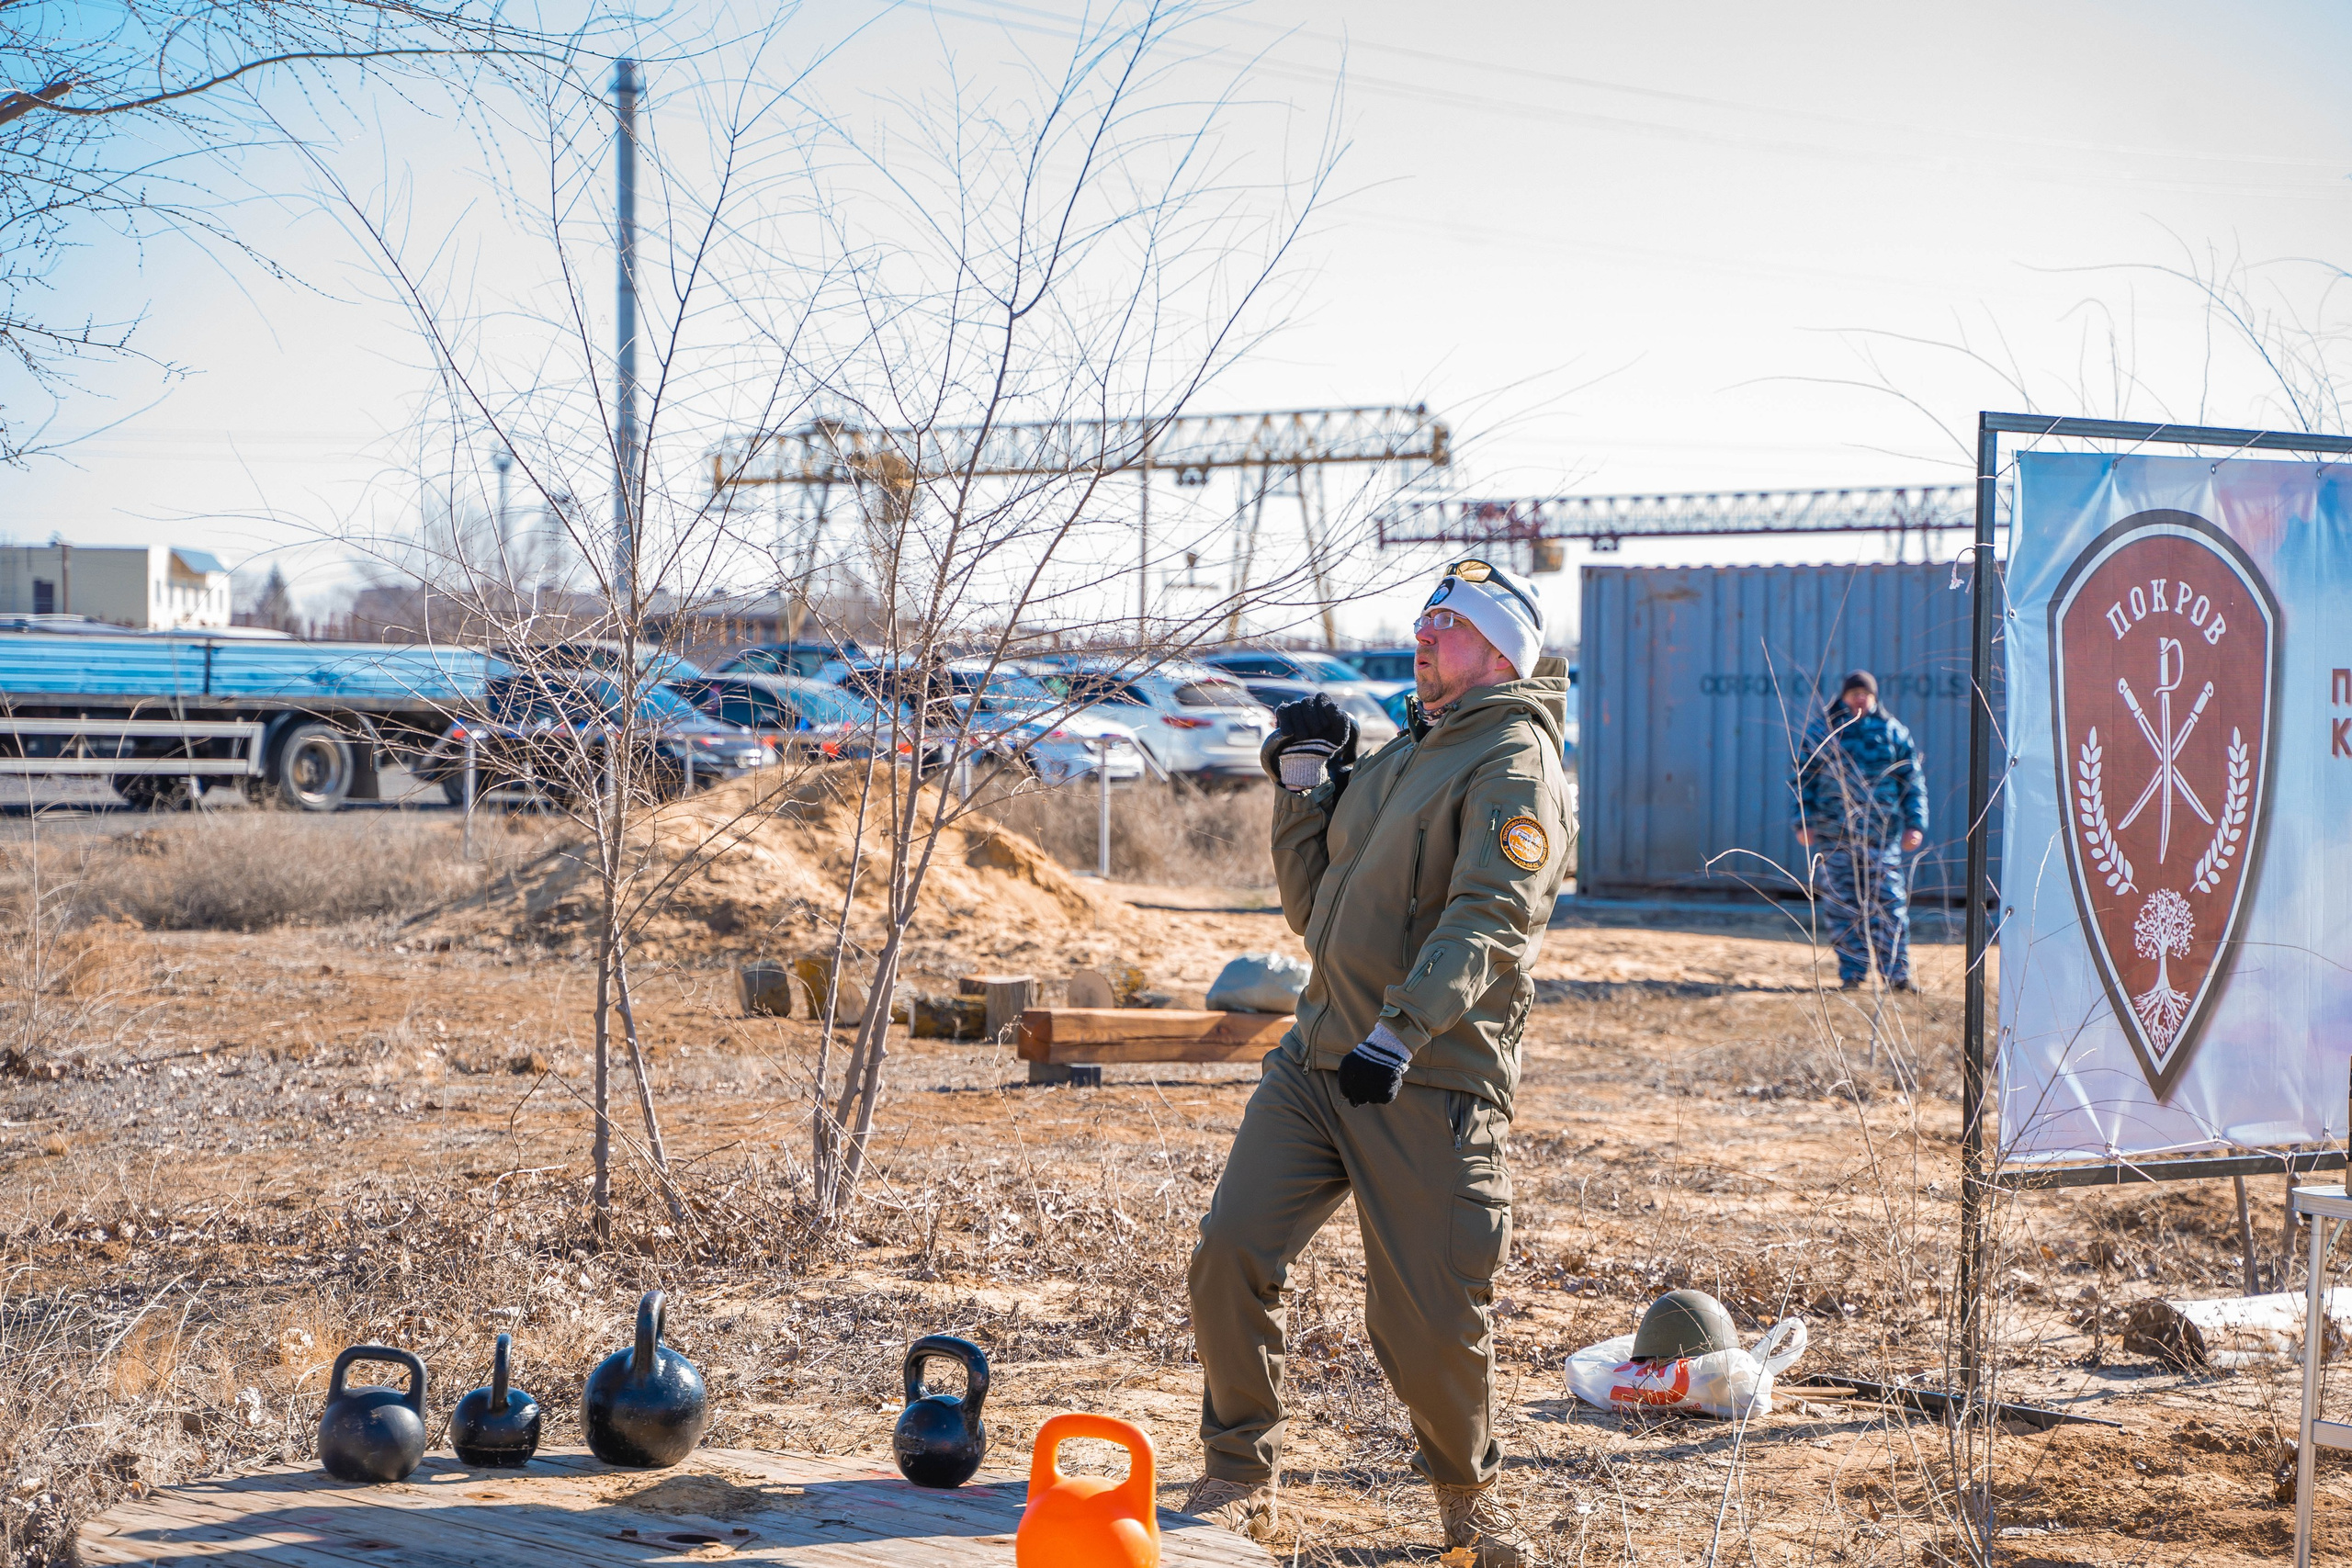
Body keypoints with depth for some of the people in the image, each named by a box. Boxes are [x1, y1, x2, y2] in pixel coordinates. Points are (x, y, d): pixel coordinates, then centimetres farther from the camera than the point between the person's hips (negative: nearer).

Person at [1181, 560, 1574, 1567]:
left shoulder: (1515, 761, -6)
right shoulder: (1395, 759, 20)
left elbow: (1488, 919, -21)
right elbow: (1314, 911, 23)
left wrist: (1401, 1031, -34)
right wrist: (1303, 790, 10)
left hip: (1433, 1082, -7)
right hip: (1316, 1063, 7)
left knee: (1429, 1321, -6)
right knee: (1230, 1254, -5)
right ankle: (1240, 1483, 10)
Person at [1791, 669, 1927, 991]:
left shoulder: (1893, 732, 9)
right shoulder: (1823, 729, 8)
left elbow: (1914, 781, 11)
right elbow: (1804, 778, 10)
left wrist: (1915, 824, 3)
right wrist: (1803, 821, 1)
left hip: (1881, 832, 0)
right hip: (1833, 832, 0)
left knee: (1887, 902, -4)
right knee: (1841, 903, 0)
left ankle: (1897, 973, 0)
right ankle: (1852, 973, 6)